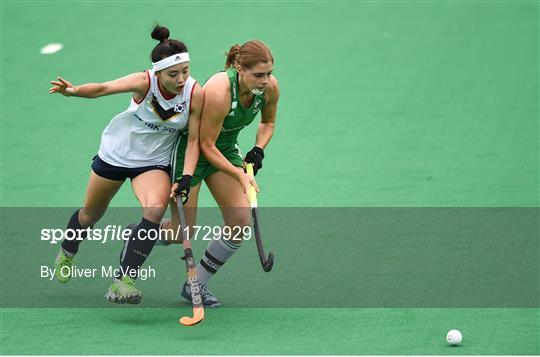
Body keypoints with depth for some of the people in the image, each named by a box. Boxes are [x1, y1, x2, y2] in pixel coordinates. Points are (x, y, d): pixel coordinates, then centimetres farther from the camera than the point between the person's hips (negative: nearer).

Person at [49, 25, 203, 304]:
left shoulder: (195, 94, -21)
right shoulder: (145, 82, -26)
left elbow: (193, 140, -12)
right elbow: (103, 88, -37)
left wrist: (186, 177, -23)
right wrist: (74, 90, -57)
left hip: (154, 163, 0)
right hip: (116, 152, 0)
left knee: (155, 209, -29)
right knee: (91, 214, 18)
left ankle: (123, 280, -27)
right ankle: (67, 254, 51)